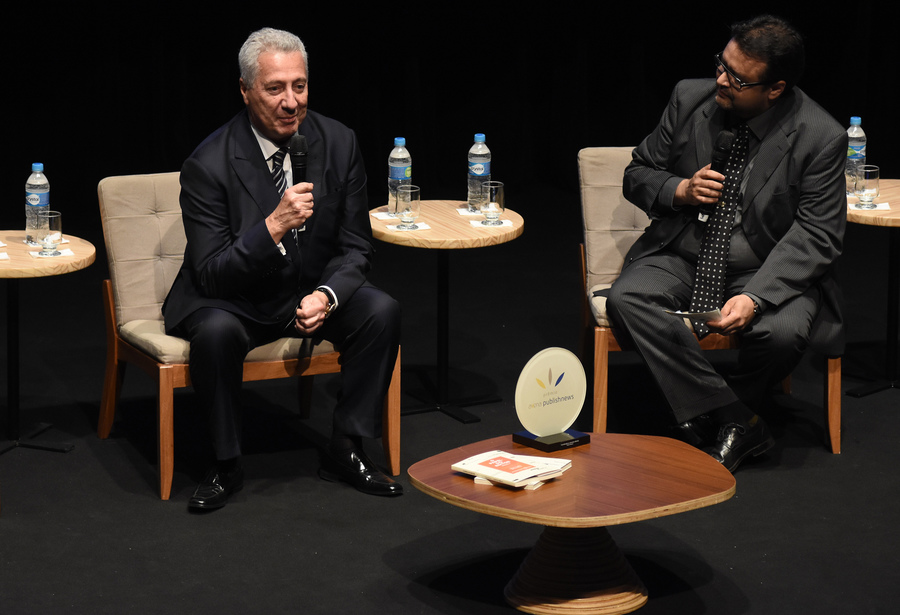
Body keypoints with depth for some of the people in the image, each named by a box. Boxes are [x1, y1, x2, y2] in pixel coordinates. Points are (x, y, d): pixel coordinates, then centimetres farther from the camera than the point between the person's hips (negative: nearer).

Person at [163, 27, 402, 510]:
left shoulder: (338, 144, -8)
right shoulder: (209, 164, -20)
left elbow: (355, 248, -1)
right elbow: (211, 274, -20)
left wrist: (325, 296, -22)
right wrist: (274, 226, -35)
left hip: (311, 294, 4)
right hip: (234, 301, -4)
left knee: (382, 311, -21)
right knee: (216, 331, -35)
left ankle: (345, 450, -6)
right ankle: (226, 465, -13)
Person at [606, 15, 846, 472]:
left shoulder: (820, 138, -13)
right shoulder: (690, 98, -3)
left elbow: (816, 237, -13)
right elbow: (637, 174, 9)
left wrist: (755, 297, -28)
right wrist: (680, 191, -14)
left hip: (767, 270, -3)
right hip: (681, 257, 3)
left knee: (784, 331, -34)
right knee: (627, 300, -26)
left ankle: (711, 422, -4)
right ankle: (740, 423, -23)